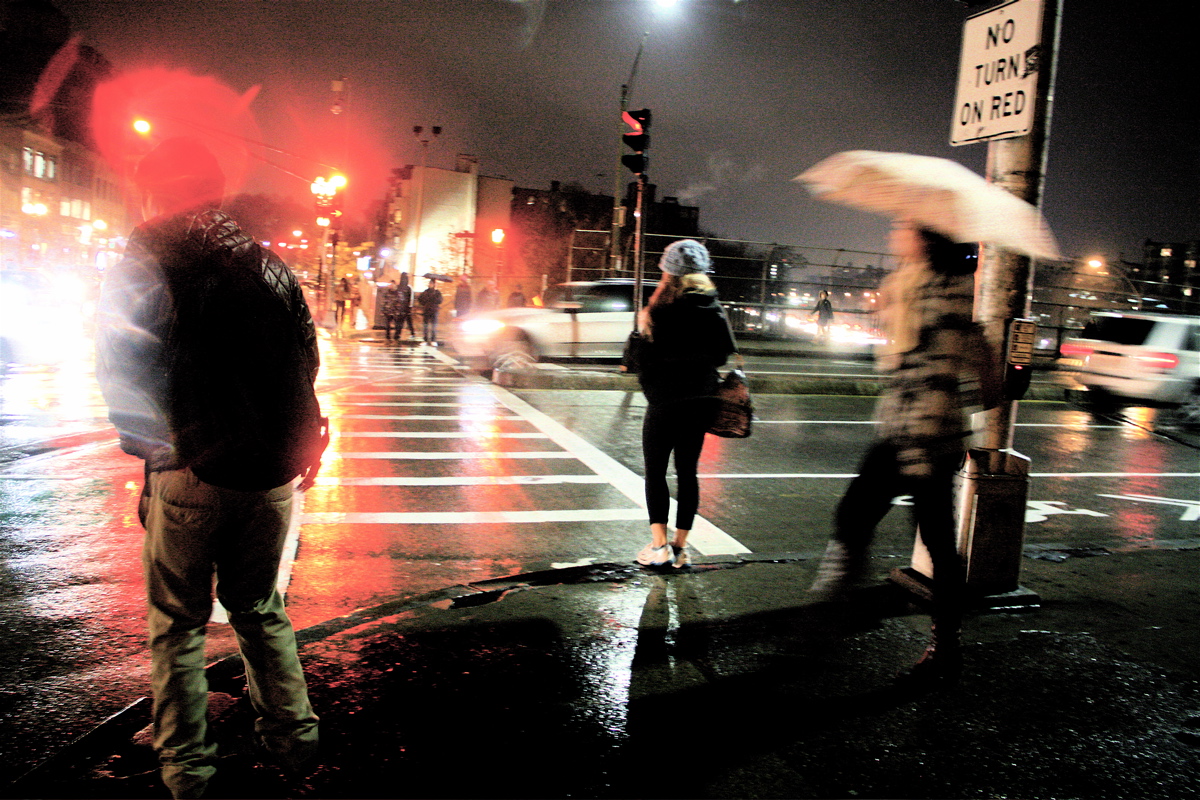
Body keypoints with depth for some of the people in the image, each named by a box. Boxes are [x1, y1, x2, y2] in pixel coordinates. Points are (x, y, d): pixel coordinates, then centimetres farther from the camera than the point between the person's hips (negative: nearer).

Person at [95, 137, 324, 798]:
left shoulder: (141, 268, -6)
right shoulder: (270, 265, 5)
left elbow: (121, 380, -5)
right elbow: (305, 361, 6)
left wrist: (151, 447, 10)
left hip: (191, 472, -4)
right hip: (270, 471, 4)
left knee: (177, 624, 12)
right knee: (260, 609, 19)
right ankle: (291, 736, 26)